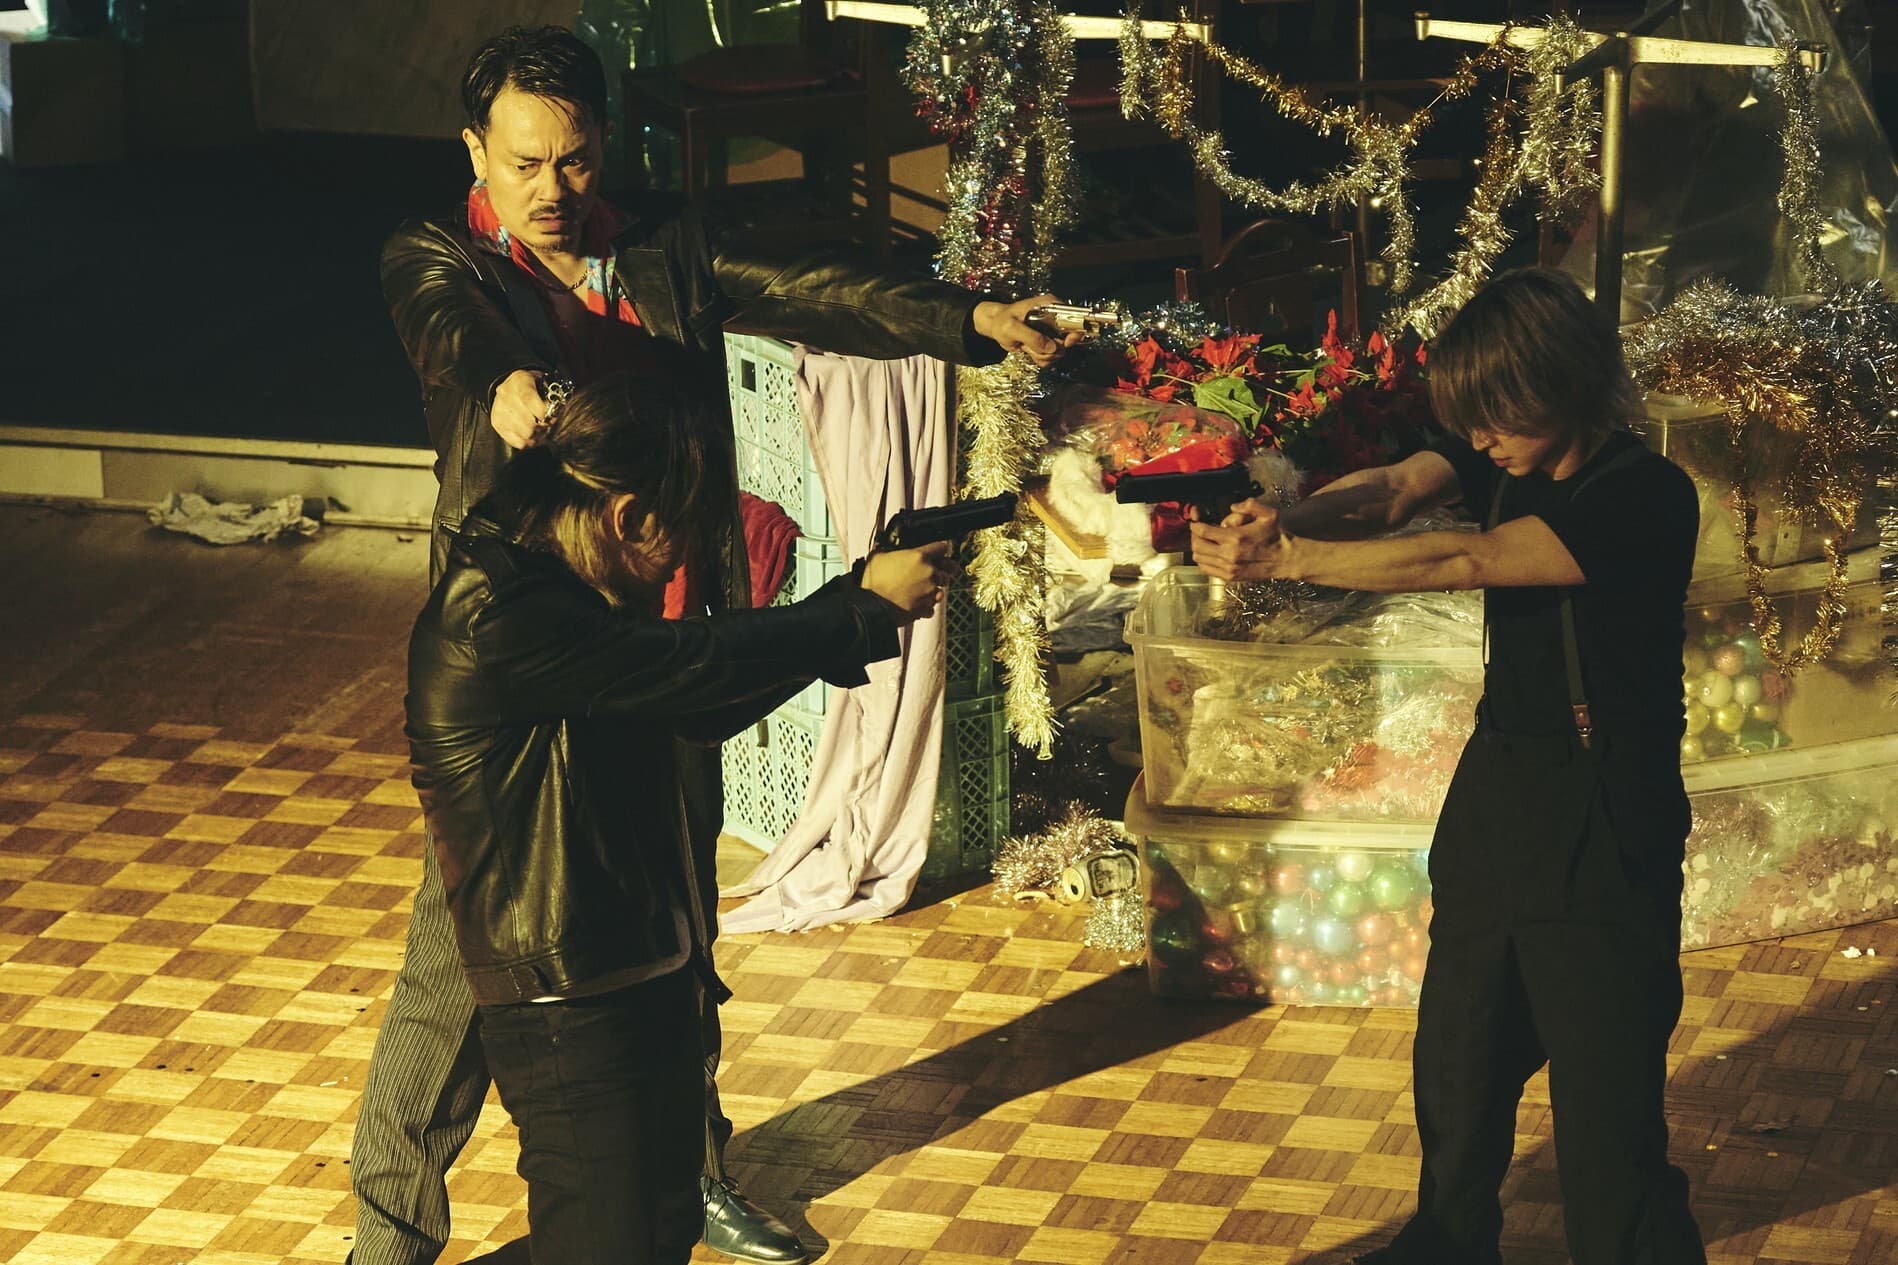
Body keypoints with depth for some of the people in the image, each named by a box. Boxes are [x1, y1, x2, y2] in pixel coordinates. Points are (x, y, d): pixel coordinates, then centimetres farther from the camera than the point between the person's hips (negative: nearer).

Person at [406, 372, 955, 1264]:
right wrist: (870, 609, -16)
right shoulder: (494, 621, -22)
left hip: (649, 976, 10)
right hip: (567, 1007, -10)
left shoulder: (564, 597, 10)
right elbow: (691, 664, -25)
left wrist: (860, 593, 5)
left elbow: (703, 710, 14)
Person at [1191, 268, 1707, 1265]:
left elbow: (1463, 563, -28)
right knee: (1457, 1059, 22)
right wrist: (1286, 518, -32)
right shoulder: (1510, 463, 2)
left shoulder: (1645, 499, -22)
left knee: (1606, 1103, -5)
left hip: (1603, 824, -8)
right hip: (1498, 785, 8)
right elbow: (1396, 489, -10)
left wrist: (1285, 561, -26)